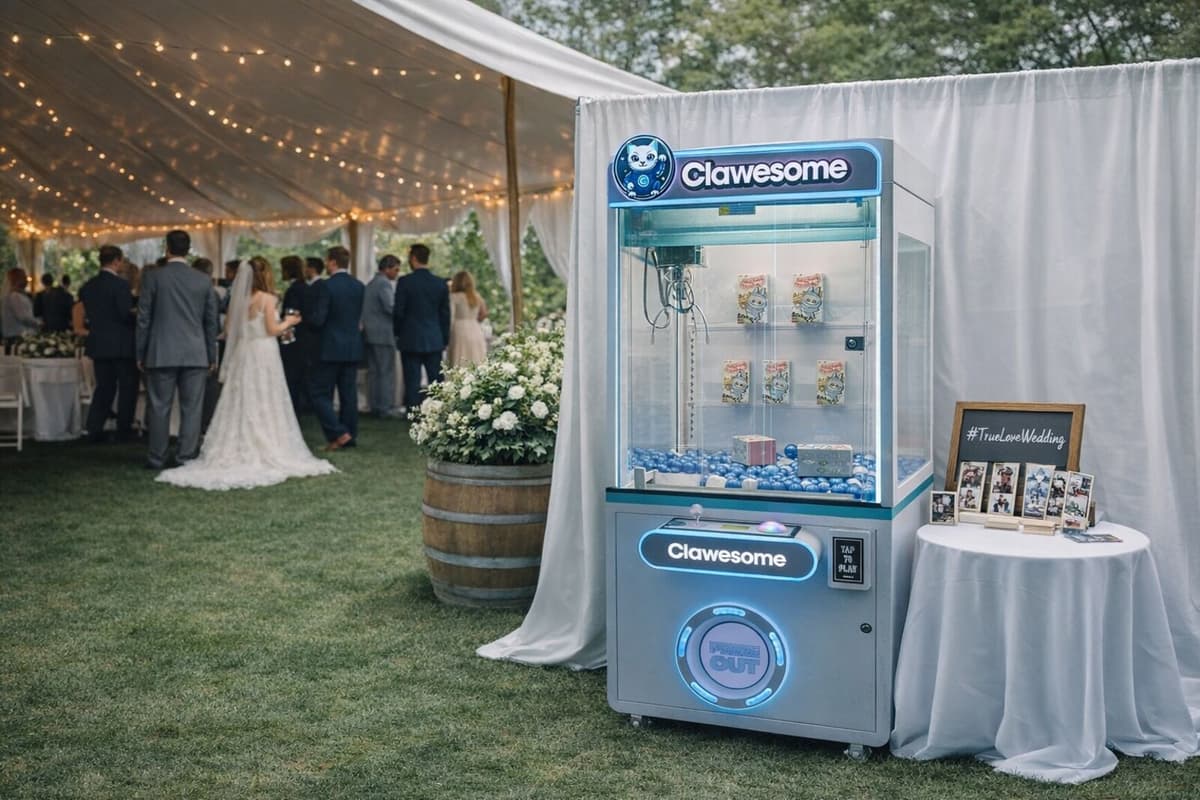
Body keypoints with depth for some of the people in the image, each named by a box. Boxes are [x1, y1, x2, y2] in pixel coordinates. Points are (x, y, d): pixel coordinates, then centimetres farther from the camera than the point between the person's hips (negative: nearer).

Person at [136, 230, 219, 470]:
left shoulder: (152, 276, -3)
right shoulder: (203, 280, 3)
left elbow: (143, 317, -2)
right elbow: (211, 321, 7)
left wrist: (141, 353, 6)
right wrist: (212, 356, 15)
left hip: (161, 353, -1)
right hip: (195, 355, 1)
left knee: (159, 407, 5)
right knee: (191, 408, 4)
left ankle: (157, 458, 11)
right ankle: (187, 457, 7)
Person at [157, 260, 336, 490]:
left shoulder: (238, 299, 7)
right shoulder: (267, 298, -9)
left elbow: (228, 330, 9)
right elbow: (272, 329, -12)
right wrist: (288, 322, 6)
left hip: (241, 354, 5)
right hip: (263, 353, -5)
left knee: (240, 404, 8)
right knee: (264, 406, 0)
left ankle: (238, 452, 8)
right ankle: (267, 452, 1)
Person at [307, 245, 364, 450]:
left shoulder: (324, 286, -15)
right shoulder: (359, 286, 5)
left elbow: (317, 319, -16)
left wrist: (306, 316, 4)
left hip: (330, 348, -6)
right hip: (353, 347, 6)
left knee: (319, 393, 2)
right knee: (349, 394, 12)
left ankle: (338, 433, -7)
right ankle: (350, 437, 16)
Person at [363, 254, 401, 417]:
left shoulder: (371, 284, 17)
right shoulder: (384, 284, -13)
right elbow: (390, 308, -22)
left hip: (370, 333, 9)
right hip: (383, 334, -9)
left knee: (373, 371, 10)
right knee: (387, 371, -4)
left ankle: (374, 406, 13)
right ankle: (386, 408, -4)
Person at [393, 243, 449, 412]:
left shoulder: (405, 282, -8)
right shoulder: (441, 284, 3)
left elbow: (398, 311, -6)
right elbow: (445, 314, 7)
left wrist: (397, 333, 10)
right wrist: (444, 339, 15)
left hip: (410, 341, -3)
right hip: (435, 341, 3)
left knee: (412, 384, 1)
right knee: (437, 383, 7)